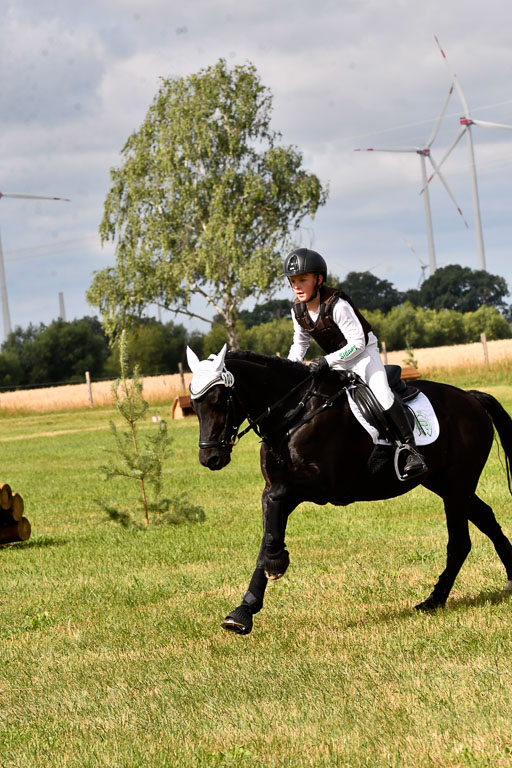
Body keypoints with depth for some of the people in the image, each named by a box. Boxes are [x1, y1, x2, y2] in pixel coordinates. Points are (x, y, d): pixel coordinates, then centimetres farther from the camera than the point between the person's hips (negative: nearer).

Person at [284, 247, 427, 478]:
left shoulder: (337, 305, -27)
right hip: (335, 360, 8)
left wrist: (327, 361, -35)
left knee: (381, 394, -26)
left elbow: (357, 342, -28)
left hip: (362, 352, -8)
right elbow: (300, 342, 12)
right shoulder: (298, 311, -6)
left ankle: (412, 451, -27)